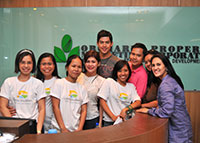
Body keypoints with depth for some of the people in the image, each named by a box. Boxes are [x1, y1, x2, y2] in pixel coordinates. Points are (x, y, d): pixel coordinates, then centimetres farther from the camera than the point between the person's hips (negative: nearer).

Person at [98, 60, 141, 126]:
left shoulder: (131, 86, 15)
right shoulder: (109, 82, 3)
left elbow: (138, 102, 4)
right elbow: (102, 101, -1)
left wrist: (125, 109, -13)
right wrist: (113, 117, -9)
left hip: (125, 121, 3)